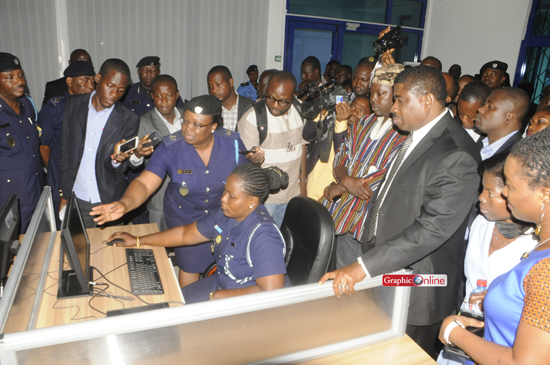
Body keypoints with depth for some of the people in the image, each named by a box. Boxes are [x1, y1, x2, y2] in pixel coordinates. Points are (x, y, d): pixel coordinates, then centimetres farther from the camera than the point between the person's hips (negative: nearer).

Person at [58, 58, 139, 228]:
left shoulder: (129, 120, -8)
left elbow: (119, 170, -6)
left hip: (110, 202, -2)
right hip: (76, 200, 2)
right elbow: (65, 150, 5)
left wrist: (117, 159, -29)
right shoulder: (73, 104, 0)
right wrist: (64, 195, 6)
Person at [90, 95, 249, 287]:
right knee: (189, 269, 13)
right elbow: (144, 184, -27)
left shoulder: (232, 143, -17)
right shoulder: (171, 147, -20)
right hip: (185, 220, -1)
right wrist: (125, 203, -48)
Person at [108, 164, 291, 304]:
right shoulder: (225, 214, -6)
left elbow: (271, 292, -34)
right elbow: (186, 234, 8)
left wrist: (218, 296, -25)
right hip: (222, 285, 8)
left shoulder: (263, 236, -31)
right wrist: (138, 241, 11)